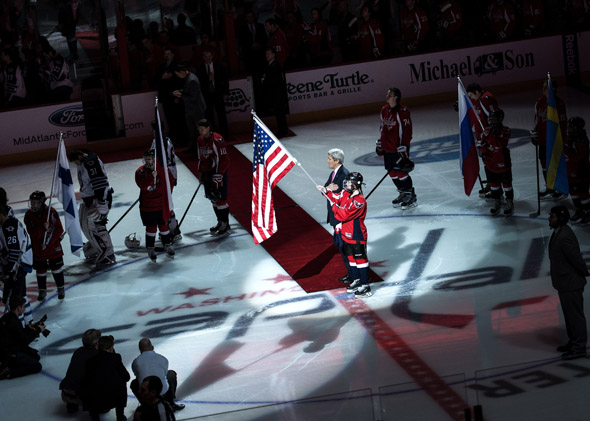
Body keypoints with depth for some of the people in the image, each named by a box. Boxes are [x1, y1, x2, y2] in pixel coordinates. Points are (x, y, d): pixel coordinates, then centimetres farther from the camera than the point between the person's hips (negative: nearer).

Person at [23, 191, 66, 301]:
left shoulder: (51, 212, -14)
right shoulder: (29, 215, -9)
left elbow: (59, 229, -13)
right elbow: (32, 233, -16)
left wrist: (48, 242, -16)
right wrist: (42, 228, -33)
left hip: (53, 246, -2)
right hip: (37, 248, 2)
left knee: (56, 267, 5)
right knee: (40, 269, 10)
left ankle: (61, 288, 21)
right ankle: (42, 291, 26)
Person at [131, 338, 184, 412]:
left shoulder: (135, 362, 0)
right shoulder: (163, 359, 2)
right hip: (163, 393, 0)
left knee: (134, 384, 33)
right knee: (171, 374, 29)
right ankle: (171, 404, 28)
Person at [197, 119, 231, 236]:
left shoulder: (217, 140, -19)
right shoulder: (200, 140, 8)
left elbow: (223, 158, -20)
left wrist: (218, 176, -21)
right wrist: (202, 173, 17)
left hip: (219, 172, -8)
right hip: (208, 173, 8)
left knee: (220, 199, -8)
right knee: (213, 198, 13)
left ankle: (225, 225, -2)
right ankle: (220, 222, 25)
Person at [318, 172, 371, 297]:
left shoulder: (359, 201, -26)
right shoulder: (346, 194, 1)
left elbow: (344, 215, -29)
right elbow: (337, 199, 22)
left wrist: (334, 207, -15)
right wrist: (326, 191, 10)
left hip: (357, 236, -9)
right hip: (346, 234, 9)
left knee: (360, 259, -2)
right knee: (351, 258, 20)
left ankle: (365, 286, 3)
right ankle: (356, 281, 34)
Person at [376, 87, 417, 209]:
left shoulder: (402, 112, -15)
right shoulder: (384, 110, 10)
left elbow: (406, 131, -17)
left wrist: (403, 148, -20)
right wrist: (380, 145, 20)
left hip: (399, 148, -8)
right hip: (387, 148, 8)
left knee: (401, 172, -7)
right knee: (392, 172, 12)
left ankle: (412, 197, 3)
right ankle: (403, 194, 28)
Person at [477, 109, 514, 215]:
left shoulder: (505, 131, -12)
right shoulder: (487, 130, 3)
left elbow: (500, 144, -25)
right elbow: (480, 144, 1)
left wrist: (490, 136, -29)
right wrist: (487, 148, -16)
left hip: (502, 163, -5)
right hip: (489, 163, 5)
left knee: (506, 183, 6)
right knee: (493, 183, 14)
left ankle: (510, 204, 18)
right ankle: (497, 204, 29)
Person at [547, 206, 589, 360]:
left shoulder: (565, 237, -27)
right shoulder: (558, 232, 7)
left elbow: (576, 258, -24)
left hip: (570, 283, -11)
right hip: (565, 282, 11)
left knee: (575, 314, -1)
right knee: (569, 313, 21)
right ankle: (574, 342, 33)